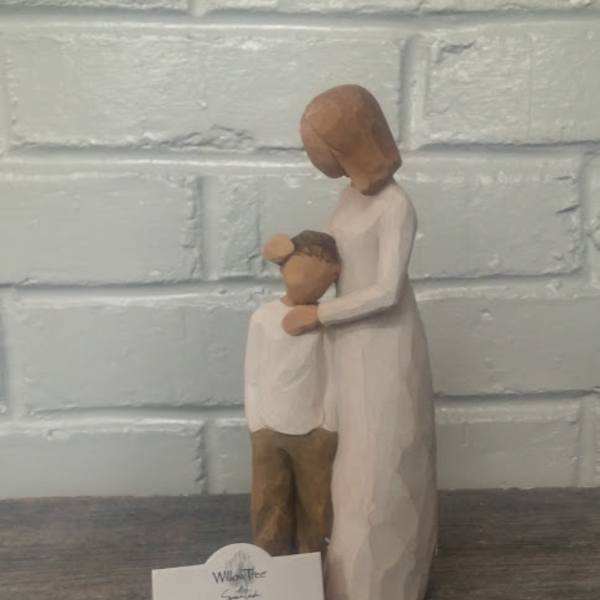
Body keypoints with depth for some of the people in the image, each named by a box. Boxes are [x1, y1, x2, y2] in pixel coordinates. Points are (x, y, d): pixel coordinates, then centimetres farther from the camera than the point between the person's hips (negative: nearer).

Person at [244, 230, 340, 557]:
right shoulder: (263, 318, -5)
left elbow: (332, 374, -3)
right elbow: (252, 377, 0)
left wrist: (329, 427, -4)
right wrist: (256, 425, -3)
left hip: (314, 433, 0)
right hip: (270, 432, 0)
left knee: (315, 508, 13)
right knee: (268, 507, 10)